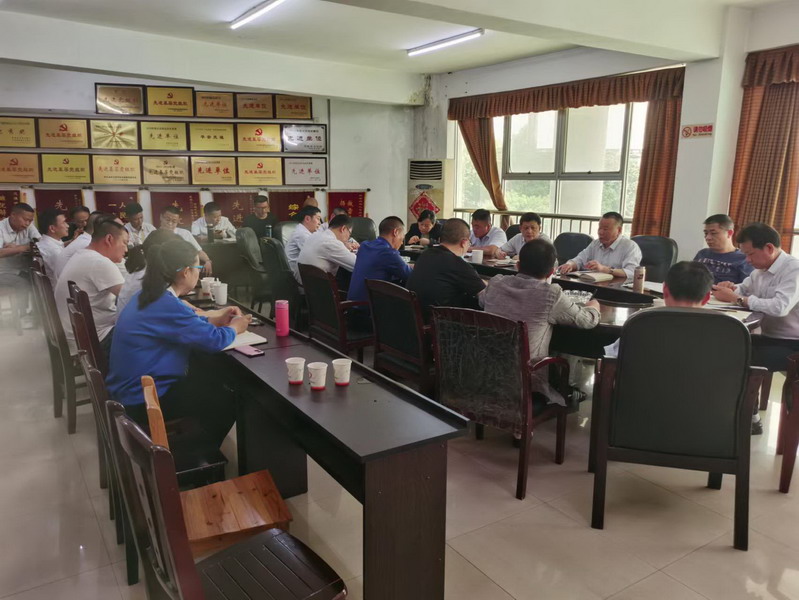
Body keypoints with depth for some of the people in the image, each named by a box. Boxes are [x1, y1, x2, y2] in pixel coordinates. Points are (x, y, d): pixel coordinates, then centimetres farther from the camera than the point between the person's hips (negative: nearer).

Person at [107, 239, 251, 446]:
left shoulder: (149, 295, 3)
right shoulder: (166, 305, -28)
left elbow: (183, 323, 20)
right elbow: (214, 340, -24)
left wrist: (215, 319, 10)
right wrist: (234, 328, -4)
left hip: (130, 387, 10)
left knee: (211, 380, 19)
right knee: (227, 401, 4)